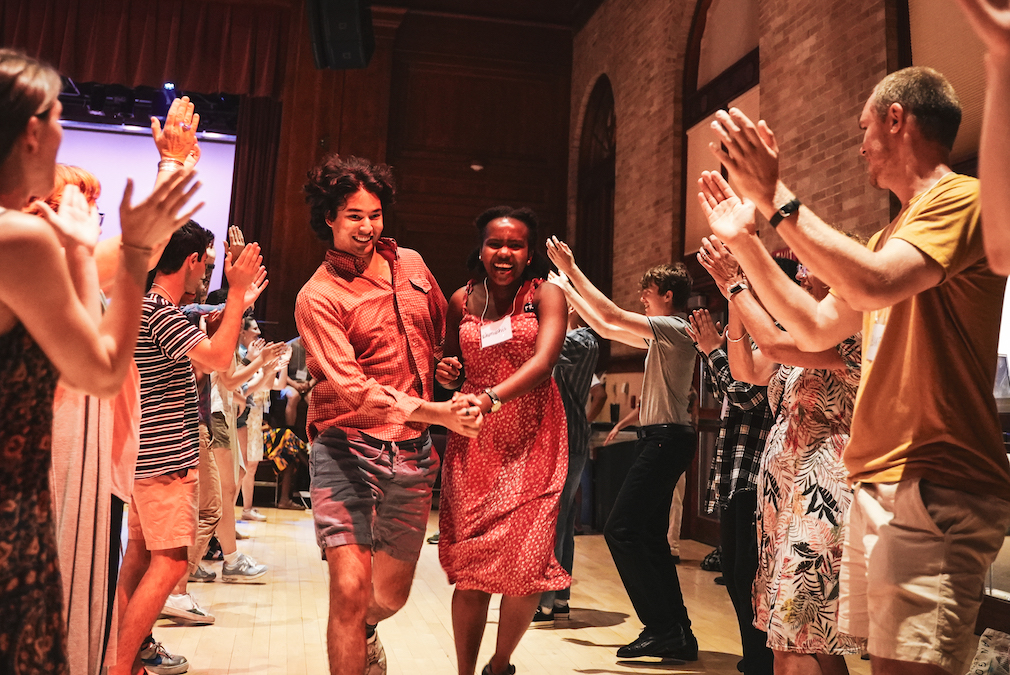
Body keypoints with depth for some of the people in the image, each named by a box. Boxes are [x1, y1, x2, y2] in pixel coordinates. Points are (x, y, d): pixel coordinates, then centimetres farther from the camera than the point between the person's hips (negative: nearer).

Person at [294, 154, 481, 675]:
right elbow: (351, 387, -20)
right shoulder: (318, 297, -8)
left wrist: (442, 364, 14)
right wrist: (434, 412, -29)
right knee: (350, 588, -14)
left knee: (390, 593, 14)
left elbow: (443, 327, 29)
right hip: (347, 446, -4)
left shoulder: (409, 263, 10)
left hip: (411, 451, 5)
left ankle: (365, 633, 49)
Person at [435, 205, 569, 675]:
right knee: (470, 567, 1)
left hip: (532, 442, -2)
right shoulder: (461, 301, 7)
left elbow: (543, 361, -19)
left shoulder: (546, 295, -2)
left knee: (526, 565, -6)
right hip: (473, 442, 2)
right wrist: (447, 375, -4)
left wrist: (492, 397, -35)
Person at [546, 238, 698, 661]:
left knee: (621, 530, -12)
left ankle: (663, 628, -9)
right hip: (661, 439, 10)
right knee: (650, 536, 11)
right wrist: (568, 290, 23)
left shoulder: (675, 329, -11)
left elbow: (611, 316, -18)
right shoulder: (661, 335, 18)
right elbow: (606, 328, 23)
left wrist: (572, 270, -12)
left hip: (666, 440, -10)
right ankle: (676, 633, 16)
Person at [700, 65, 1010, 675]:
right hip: (880, 484, 9)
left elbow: (874, 284, -25)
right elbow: (817, 328, 20)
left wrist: (775, 197, -20)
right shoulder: (894, 233, 22)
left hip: (934, 486, -9)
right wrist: (745, 241, 16)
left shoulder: (960, 198, -7)